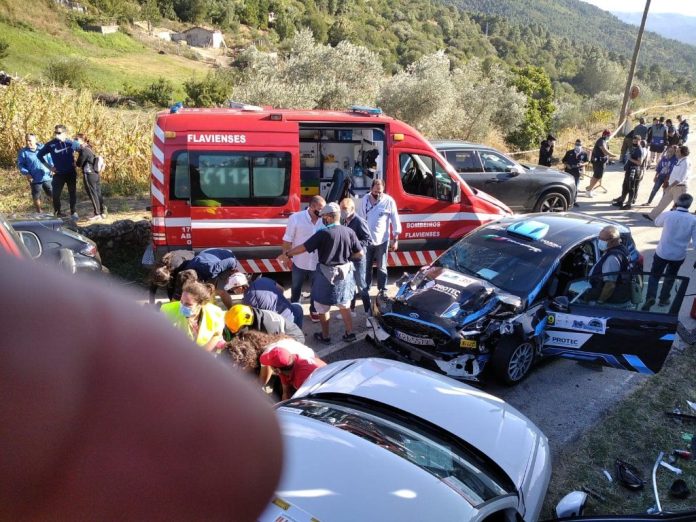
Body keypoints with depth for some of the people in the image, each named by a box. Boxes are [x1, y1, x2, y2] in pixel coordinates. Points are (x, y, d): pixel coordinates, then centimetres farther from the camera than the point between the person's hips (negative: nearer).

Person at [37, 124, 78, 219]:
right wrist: (49, 166, 0)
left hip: (71, 173, 1)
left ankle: (73, 212, 15)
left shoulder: (70, 143, -5)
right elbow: (39, 155, 5)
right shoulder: (50, 145, -7)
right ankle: (57, 212, 13)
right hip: (58, 174, 0)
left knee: (73, 193, 4)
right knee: (56, 193, -2)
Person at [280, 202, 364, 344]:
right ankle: (349, 333, 25)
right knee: (344, 305, 21)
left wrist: (286, 254, -2)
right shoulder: (349, 232, -6)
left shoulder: (323, 233, -18)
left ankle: (325, 336, 22)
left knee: (323, 307, 13)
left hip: (327, 274, -4)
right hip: (345, 273, 5)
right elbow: (360, 253, -2)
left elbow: (303, 247, -15)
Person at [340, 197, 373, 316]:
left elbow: (369, 241, -17)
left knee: (361, 286, -1)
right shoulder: (344, 221, 5)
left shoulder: (359, 222, -16)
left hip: (358, 259, -7)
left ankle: (369, 312, 9)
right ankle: (351, 310, 30)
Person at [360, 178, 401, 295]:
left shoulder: (389, 201, -10)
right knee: (366, 266, 13)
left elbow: (395, 221, -6)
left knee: (381, 267, 7)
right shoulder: (365, 199, 0)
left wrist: (395, 240, -8)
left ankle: (382, 290, 18)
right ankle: (365, 289, 27)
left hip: (382, 240, -3)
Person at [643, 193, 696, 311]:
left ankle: (650, 297, -6)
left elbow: (657, 222, 9)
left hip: (662, 253, -1)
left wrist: (672, 210, 9)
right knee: (670, 277, 25)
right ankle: (664, 299, 34)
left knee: (654, 276, 14)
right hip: (679, 256, 1)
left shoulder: (668, 215, -15)